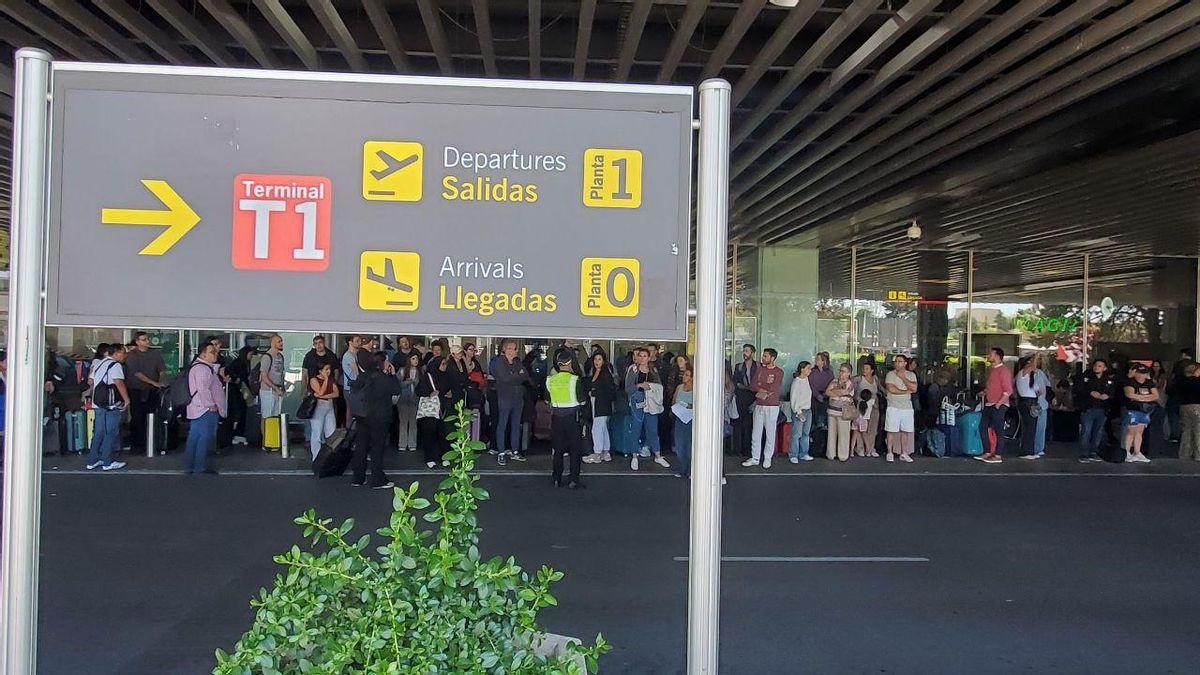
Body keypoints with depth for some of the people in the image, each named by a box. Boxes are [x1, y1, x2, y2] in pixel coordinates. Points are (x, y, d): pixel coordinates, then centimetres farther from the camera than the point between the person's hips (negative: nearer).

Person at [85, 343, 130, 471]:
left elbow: (91, 382, 22)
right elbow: (119, 383, -20)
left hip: (98, 403, 9)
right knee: (111, 433, -3)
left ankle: (92, 461, 17)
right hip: (111, 405, -9)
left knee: (98, 432, 14)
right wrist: (126, 400, -15)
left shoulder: (100, 364, 17)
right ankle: (107, 463, -1)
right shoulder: (115, 365, -11)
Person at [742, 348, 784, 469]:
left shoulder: (778, 372, -5)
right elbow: (752, 386, 3)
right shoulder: (760, 369, 10)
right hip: (758, 406, 5)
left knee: (770, 433, 2)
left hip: (771, 407, -5)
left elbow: (773, 389, -15)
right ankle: (755, 458, 14)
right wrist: (765, 389, -10)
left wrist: (759, 387, -3)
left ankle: (767, 458, 11)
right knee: (756, 433, 7)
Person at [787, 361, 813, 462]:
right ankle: (793, 455, 4)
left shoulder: (807, 380, 7)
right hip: (799, 411, -7)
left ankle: (804, 454, 20)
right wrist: (798, 412, -14)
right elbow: (793, 399, -12)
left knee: (806, 433, 11)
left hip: (808, 410, 7)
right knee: (796, 434, -4)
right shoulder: (796, 382, -12)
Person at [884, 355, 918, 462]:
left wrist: (903, 377, -8)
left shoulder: (911, 375, 9)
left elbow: (914, 389, -6)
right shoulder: (890, 374, -2)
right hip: (893, 407, -3)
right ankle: (890, 453, 6)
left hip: (907, 407, 3)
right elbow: (891, 389, -14)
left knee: (905, 431, 6)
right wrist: (906, 391, -8)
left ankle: (903, 453, 15)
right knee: (891, 430, -2)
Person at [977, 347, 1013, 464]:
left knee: (998, 430, -3)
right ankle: (987, 453, 16)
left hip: (999, 405, -9)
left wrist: (998, 403, -18)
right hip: (988, 404, 9)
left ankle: (998, 456, 2)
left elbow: (1008, 390, -16)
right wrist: (984, 392, 10)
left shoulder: (1003, 370, -12)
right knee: (983, 427, 9)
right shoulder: (990, 369, 14)